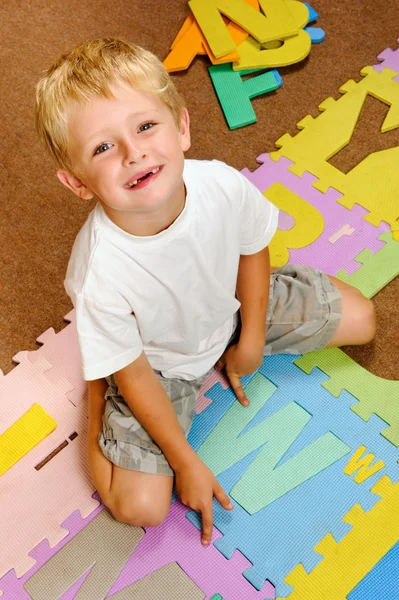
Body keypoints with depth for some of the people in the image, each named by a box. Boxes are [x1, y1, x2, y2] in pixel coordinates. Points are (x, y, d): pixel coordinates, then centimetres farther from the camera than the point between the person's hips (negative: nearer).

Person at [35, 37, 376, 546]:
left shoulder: (224, 185, -31)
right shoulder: (100, 276, -38)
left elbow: (252, 248, -7)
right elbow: (133, 376, -23)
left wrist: (251, 340, -2)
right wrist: (186, 463, -14)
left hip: (231, 309, 4)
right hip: (157, 364, -4)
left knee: (360, 321, 13)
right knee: (140, 507, -9)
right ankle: (96, 395, 16)